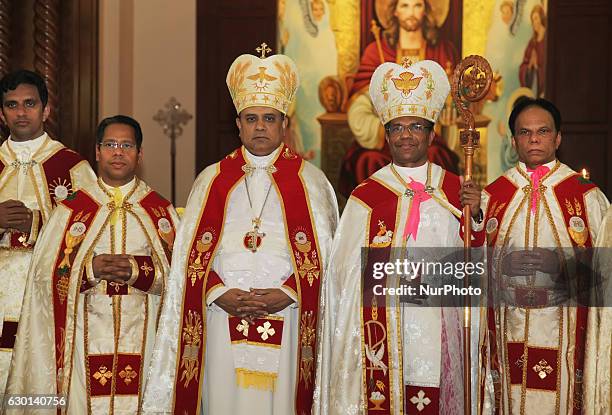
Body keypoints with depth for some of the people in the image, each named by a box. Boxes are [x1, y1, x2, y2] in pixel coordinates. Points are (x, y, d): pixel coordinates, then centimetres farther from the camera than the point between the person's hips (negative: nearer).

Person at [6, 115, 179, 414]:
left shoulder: (161, 211, 7)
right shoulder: (72, 210, 6)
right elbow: (45, 275, 0)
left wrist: (138, 270, -15)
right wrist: (91, 269, -16)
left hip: (142, 339, 0)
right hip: (86, 341, 0)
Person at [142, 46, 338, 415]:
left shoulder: (309, 181, 8)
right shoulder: (212, 179, 13)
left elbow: (323, 255, 2)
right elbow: (191, 253, 7)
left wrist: (286, 294, -11)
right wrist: (221, 294, -8)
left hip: (287, 323, -1)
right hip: (222, 323, 1)